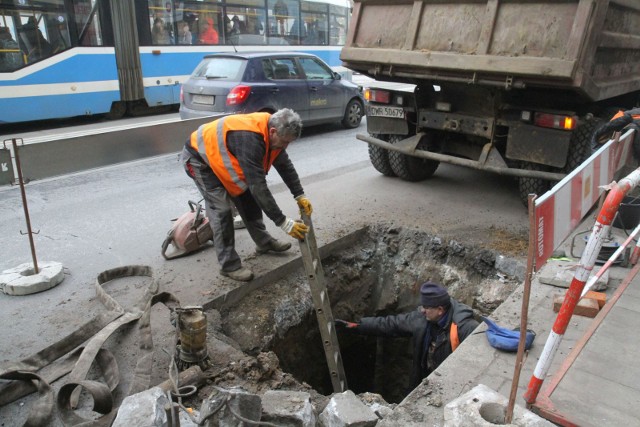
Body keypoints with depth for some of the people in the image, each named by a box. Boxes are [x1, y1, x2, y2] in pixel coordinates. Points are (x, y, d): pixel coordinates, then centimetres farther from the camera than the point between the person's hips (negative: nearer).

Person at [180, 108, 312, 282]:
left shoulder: (270, 130, -13)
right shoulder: (250, 139, -40)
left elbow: (285, 165, 2)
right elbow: (258, 186, -41)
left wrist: (300, 196, -4)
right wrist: (283, 222, -37)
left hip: (220, 155, 9)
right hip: (199, 158, -9)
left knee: (247, 197, 10)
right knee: (221, 210, -14)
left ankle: (264, 241, 26)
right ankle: (229, 265, -2)